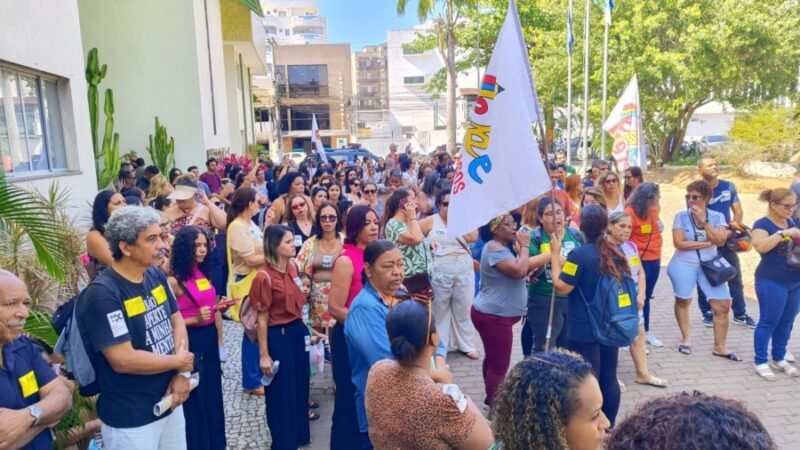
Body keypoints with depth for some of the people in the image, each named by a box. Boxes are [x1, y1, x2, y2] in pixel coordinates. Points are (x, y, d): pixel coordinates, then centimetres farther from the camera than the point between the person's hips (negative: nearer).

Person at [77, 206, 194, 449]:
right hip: (130, 419, -7)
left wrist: (182, 374, -9)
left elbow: (177, 323, 6)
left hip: (169, 403, 7)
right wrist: (179, 361, -13)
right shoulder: (103, 293, -22)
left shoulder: (156, 275, 1)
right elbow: (123, 361, -26)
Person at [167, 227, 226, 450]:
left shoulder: (204, 274, 6)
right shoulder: (174, 281, -15)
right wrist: (195, 319, -25)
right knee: (195, 398, 7)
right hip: (190, 341, -7)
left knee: (213, 393, 18)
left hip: (210, 338, 7)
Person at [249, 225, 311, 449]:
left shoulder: (293, 267, 3)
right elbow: (262, 318, -15)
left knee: (300, 386, 19)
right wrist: (263, 354, -12)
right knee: (282, 392, 9)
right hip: (278, 336, -7)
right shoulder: (264, 277, -18)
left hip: (298, 331, 7)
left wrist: (307, 329, 15)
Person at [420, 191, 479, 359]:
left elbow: (473, 237, -8)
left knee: (464, 309, 10)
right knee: (439, 309, 9)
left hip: (464, 270, 3)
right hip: (440, 271, -2)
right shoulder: (431, 221, 0)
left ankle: (467, 345, 25)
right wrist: (426, 244, -13)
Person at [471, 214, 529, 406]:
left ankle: (491, 398, 36)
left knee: (493, 360, 22)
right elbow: (519, 271, -30)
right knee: (500, 365, -5)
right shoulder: (494, 248, -21)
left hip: (494, 313, 11)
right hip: (494, 316, -11)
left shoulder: (503, 246, 13)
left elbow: (518, 272, 17)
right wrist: (524, 246, -17)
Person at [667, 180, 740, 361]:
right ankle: (685, 338, 33)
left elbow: (720, 241, -14)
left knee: (723, 305, -1)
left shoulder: (716, 217, 0)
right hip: (684, 265, -2)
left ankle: (720, 346, 15)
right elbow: (679, 243, -15)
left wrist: (703, 221, -19)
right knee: (682, 301, 12)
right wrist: (707, 243, -10)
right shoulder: (681, 216, -7)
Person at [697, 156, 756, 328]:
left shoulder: (729, 186, 2)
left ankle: (740, 314, 21)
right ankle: (707, 314, 16)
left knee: (735, 277, 8)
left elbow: (738, 212, 4)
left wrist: (729, 232, -13)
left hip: (727, 240, 3)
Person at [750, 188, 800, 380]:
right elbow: (760, 246, -32)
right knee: (768, 322, -1)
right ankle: (761, 362, 8)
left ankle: (779, 359, 28)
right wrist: (783, 233, -30)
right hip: (772, 283, -7)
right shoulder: (763, 224, -14)